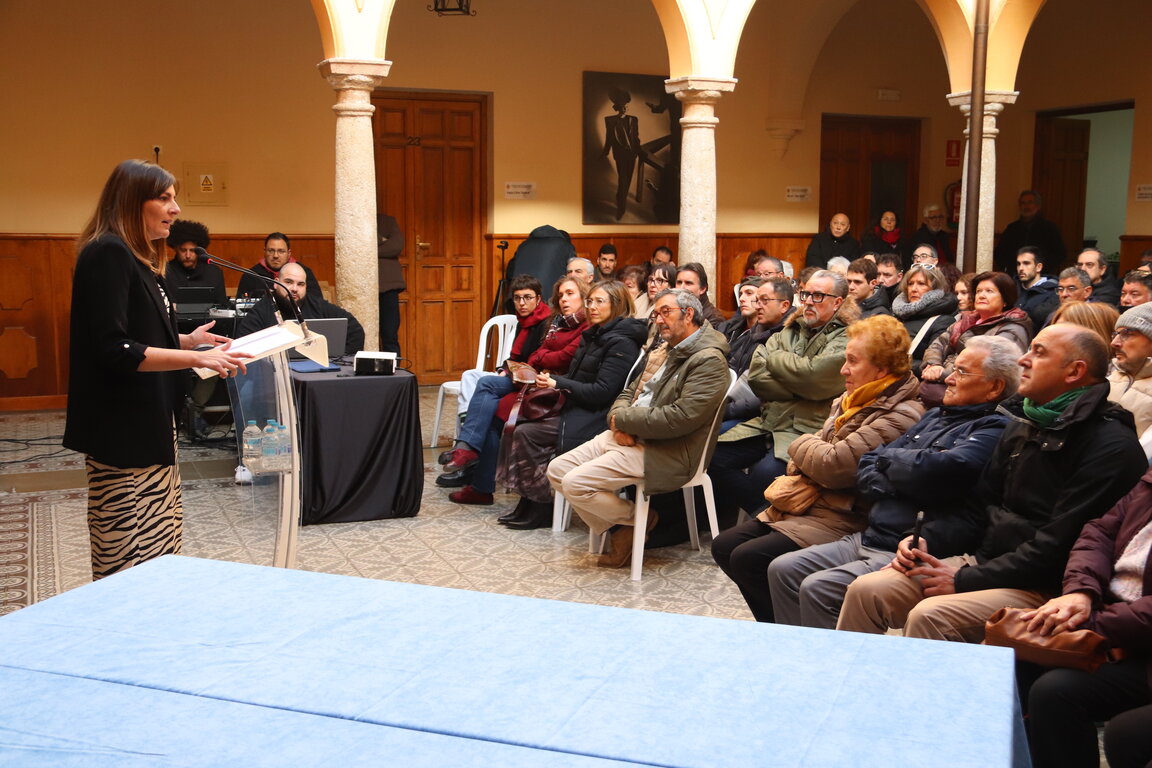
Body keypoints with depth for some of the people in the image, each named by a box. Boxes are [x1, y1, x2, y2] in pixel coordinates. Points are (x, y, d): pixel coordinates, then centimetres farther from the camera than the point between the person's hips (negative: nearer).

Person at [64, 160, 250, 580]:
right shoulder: (108, 254, -15)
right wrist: (197, 359, -23)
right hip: (121, 430, -10)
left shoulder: (137, 258, 15)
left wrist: (187, 340, 9)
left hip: (148, 422, 10)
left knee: (160, 550, 12)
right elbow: (114, 351, -22)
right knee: (130, 561, -5)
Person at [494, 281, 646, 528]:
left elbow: (602, 392, -20)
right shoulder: (594, 335, 16)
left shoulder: (621, 343, -14)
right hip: (574, 407, 10)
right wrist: (550, 380, -2)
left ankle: (541, 508, -6)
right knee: (515, 425, -5)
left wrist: (558, 383, -18)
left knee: (526, 433, -18)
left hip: (592, 418, -10)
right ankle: (528, 501, -2)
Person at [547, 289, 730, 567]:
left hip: (665, 453, -9)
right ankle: (617, 531, 7)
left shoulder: (708, 360, -12)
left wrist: (624, 419, -13)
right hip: (627, 436, 10)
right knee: (557, 470, -1)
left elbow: (681, 418, -22)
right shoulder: (661, 352, 18)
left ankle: (636, 520, 5)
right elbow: (629, 393, 19)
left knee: (575, 483, -20)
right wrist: (620, 422, -5)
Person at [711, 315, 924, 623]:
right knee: (724, 546, 3)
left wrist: (801, 444, -3)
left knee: (747, 559, -20)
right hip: (810, 504, 10)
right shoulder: (851, 399, 12)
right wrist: (796, 475, -5)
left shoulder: (901, 416, -18)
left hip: (842, 518, -10)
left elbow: (832, 466, -24)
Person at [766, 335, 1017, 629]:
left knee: (817, 588, -23)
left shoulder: (993, 429, -8)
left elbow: (940, 470, -26)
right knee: (783, 570, 2)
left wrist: (888, 458, -4)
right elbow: (866, 467, 14)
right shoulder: (935, 417, 19)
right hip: (868, 538, 9)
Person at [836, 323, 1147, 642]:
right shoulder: (1022, 423, 16)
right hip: (980, 561, 8)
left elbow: (1058, 545, -19)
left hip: (1041, 588, -7)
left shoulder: (1112, 446, -12)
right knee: (866, 591, -9)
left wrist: (967, 580, -18)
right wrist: (927, 540, -1)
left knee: (930, 615, -31)